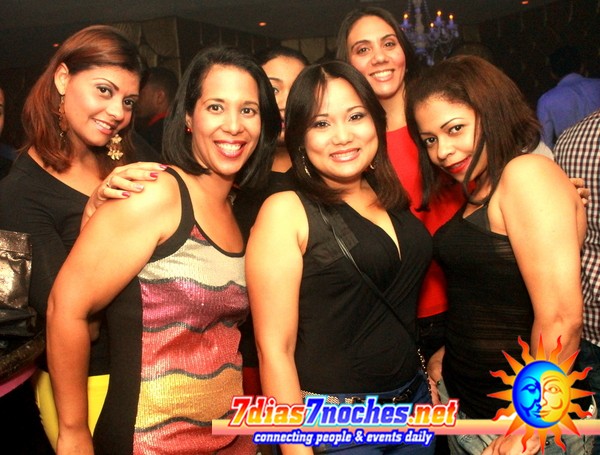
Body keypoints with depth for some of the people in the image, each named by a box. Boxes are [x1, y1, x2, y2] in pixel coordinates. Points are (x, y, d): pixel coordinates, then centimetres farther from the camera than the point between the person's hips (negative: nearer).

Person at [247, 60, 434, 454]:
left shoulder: (394, 201, 3)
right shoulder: (286, 211, -14)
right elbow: (274, 348, -16)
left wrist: (433, 377, 7)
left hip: (414, 403, 6)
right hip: (329, 422, -6)